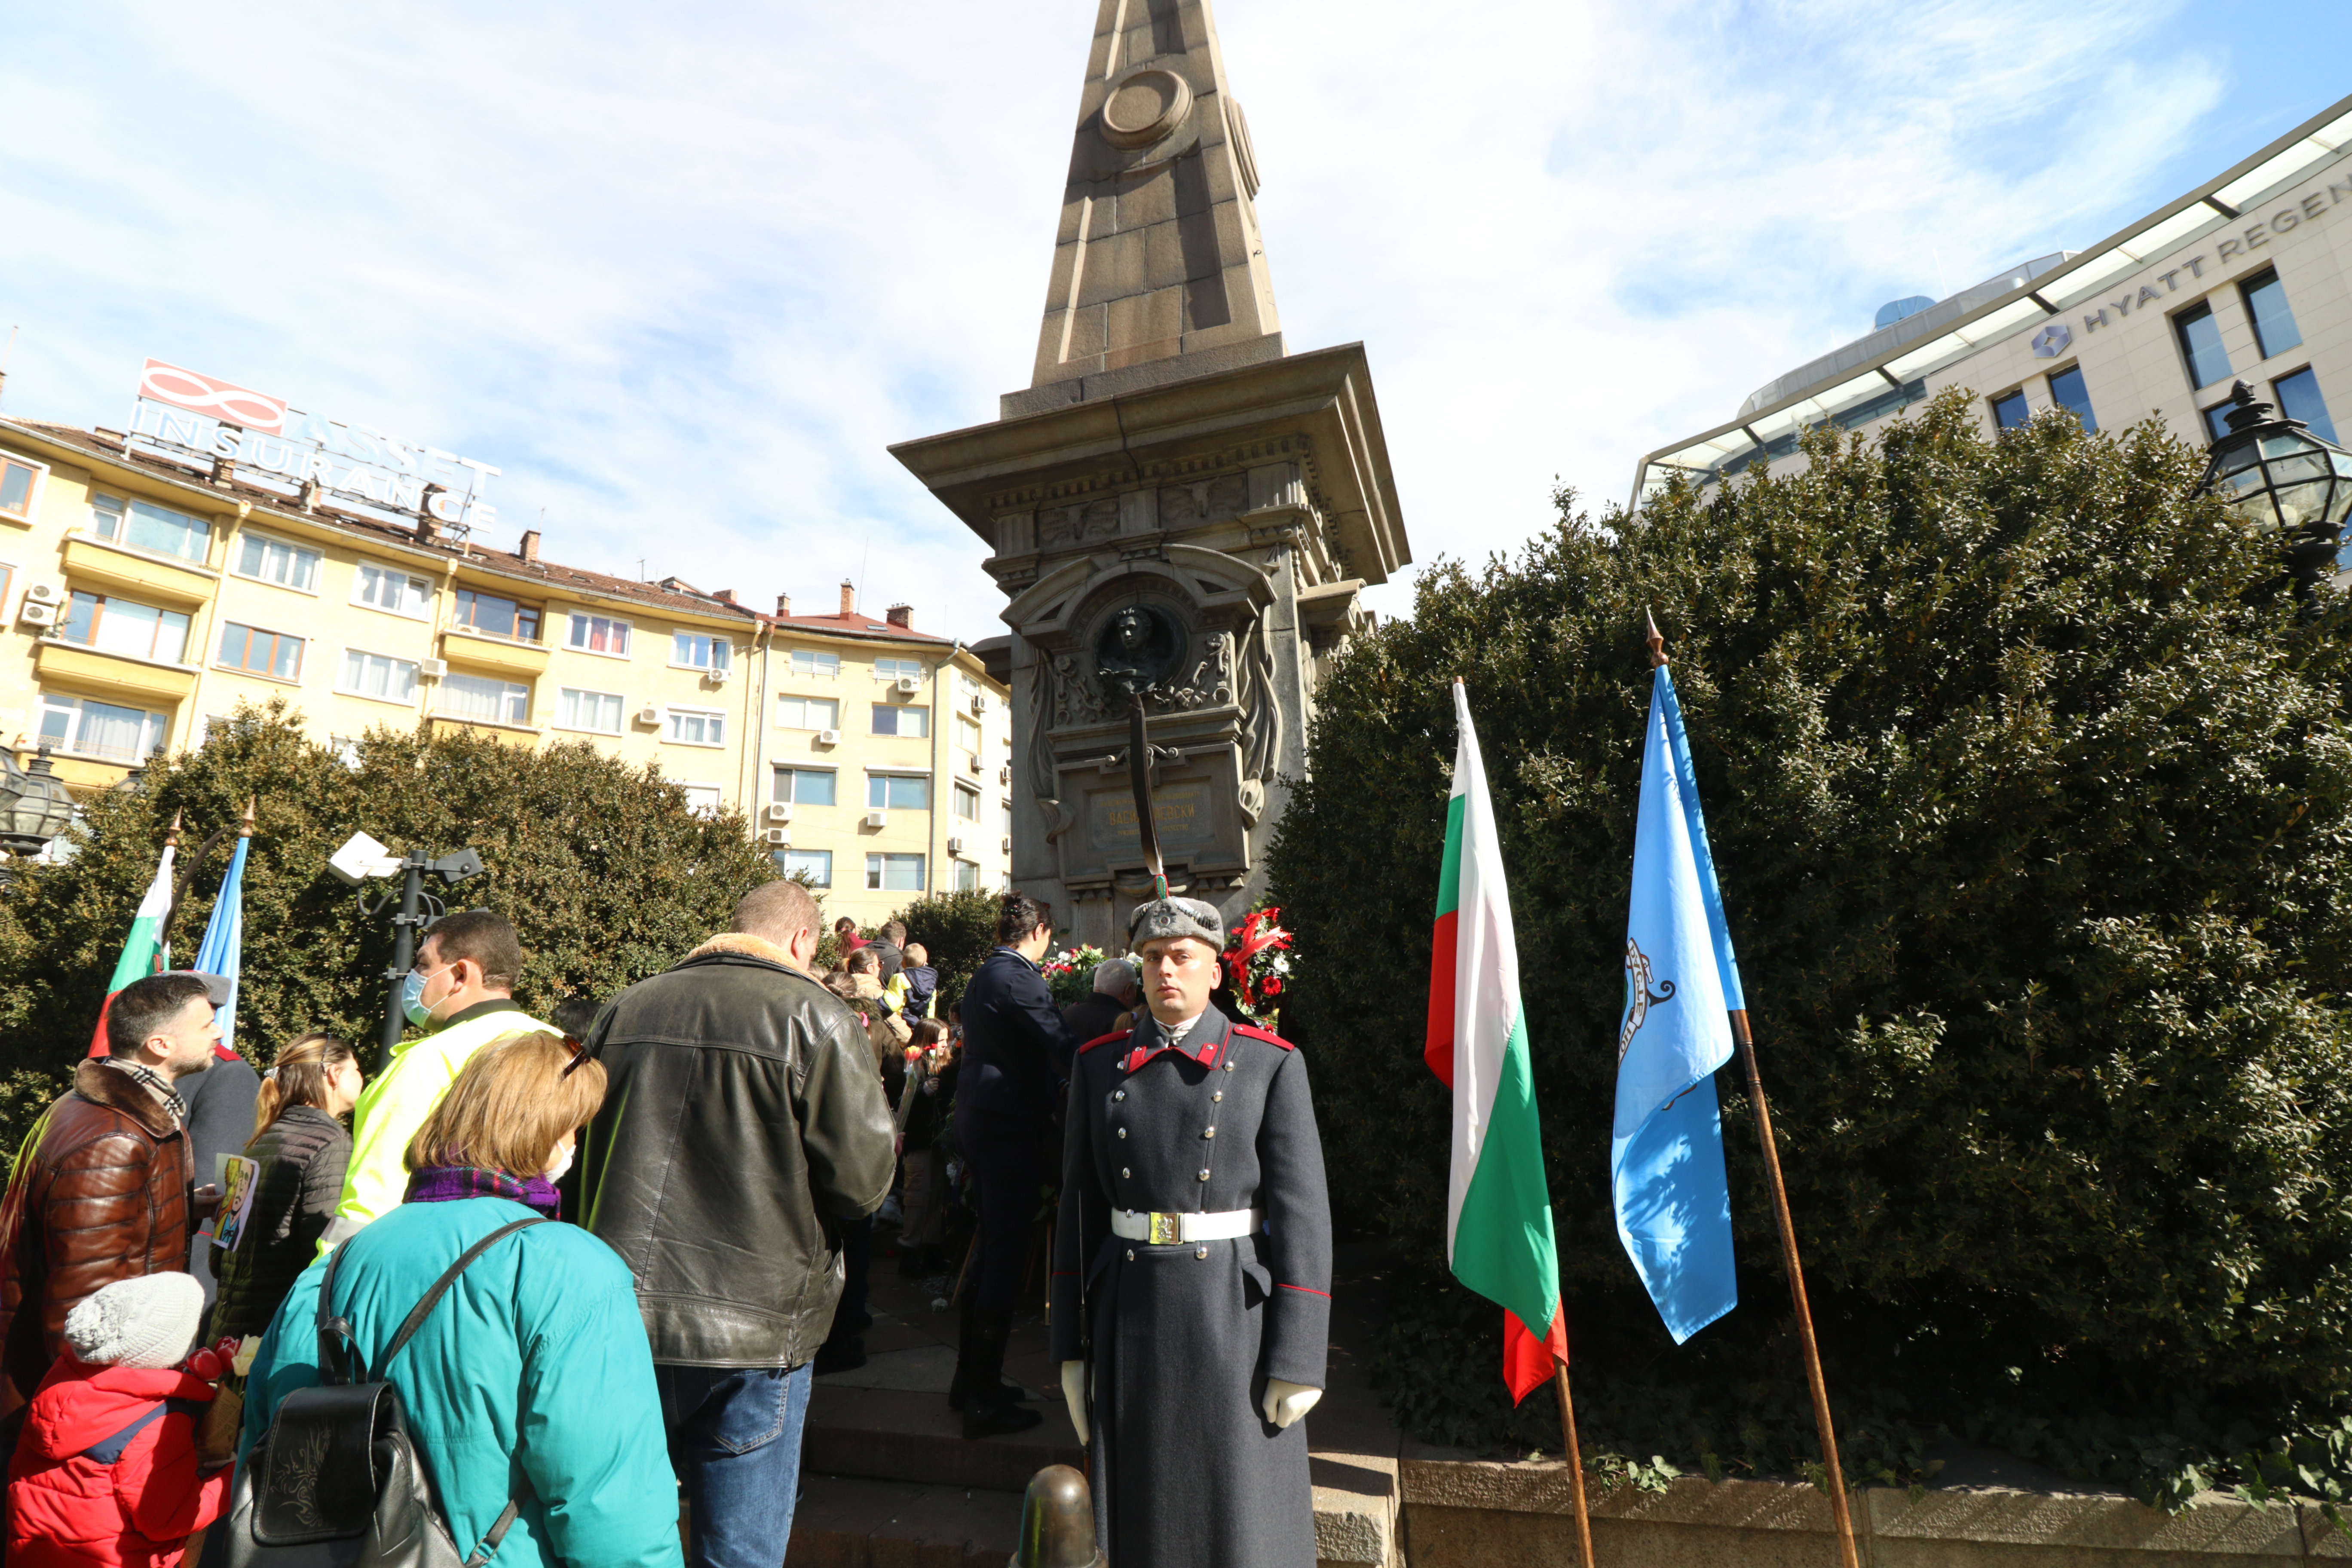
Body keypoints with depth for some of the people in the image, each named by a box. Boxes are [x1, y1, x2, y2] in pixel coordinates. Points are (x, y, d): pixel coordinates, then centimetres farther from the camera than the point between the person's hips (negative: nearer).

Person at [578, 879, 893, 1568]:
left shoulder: (625, 1010, 4)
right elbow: (865, 1180, -13)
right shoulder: (815, 1018, -14)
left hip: (618, 1322, 5)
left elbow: (587, 1163, 15)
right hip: (752, 1331, -5)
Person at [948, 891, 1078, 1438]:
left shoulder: (982, 977, 13)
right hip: (1010, 1126, -10)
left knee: (991, 1250, 20)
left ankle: (971, 1377, 32)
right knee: (1006, 1255, -1)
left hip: (978, 1120, 10)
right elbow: (1064, 1047, -20)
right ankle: (984, 1398, 9)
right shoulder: (1019, 979, -17)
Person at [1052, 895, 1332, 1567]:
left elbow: (1301, 1212, -6)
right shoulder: (1100, 1065, 4)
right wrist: (1071, 1346, 6)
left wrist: (1297, 1358, -9)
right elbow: (1078, 1206, 6)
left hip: (1234, 1313, -2)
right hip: (1130, 1315, 3)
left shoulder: (1271, 1065, -5)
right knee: (1137, 1512, 14)